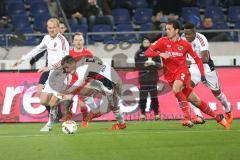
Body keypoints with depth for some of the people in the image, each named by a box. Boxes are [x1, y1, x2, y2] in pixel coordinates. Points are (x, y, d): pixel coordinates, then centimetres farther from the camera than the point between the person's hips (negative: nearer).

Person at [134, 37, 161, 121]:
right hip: (143, 78, 0)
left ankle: (156, 114, 5)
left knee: (154, 97, -2)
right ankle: (142, 114, 5)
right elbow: (137, 66, 2)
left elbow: (159, 65, 5)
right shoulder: (138, 53, 9)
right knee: (143, 97, -4)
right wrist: (144, 65, -14)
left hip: (153, 77, 0)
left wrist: (154, 64, -16)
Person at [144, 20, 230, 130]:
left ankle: (187, 118, -30)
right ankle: (218, 117, 17)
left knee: (176, 88, -35)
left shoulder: (185, 44, 0)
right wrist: (160, 54, -24)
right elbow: (147, 53, -7)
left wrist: (202, 74, 1)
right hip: (170, 75, 2)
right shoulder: (163, 41, 0)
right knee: (195, 100, 3)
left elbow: (197, 59, 10)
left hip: (182, 71, -2)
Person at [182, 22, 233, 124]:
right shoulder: (183, 37, -10)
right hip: (193, 68, 4)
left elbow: (205, 58, -39)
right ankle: (199, 116, -25)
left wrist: (190, 61, -51)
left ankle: (228, 110, 44)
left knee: (216, 92, 14)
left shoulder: (201, 39, -28)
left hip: (206, 67, -4)